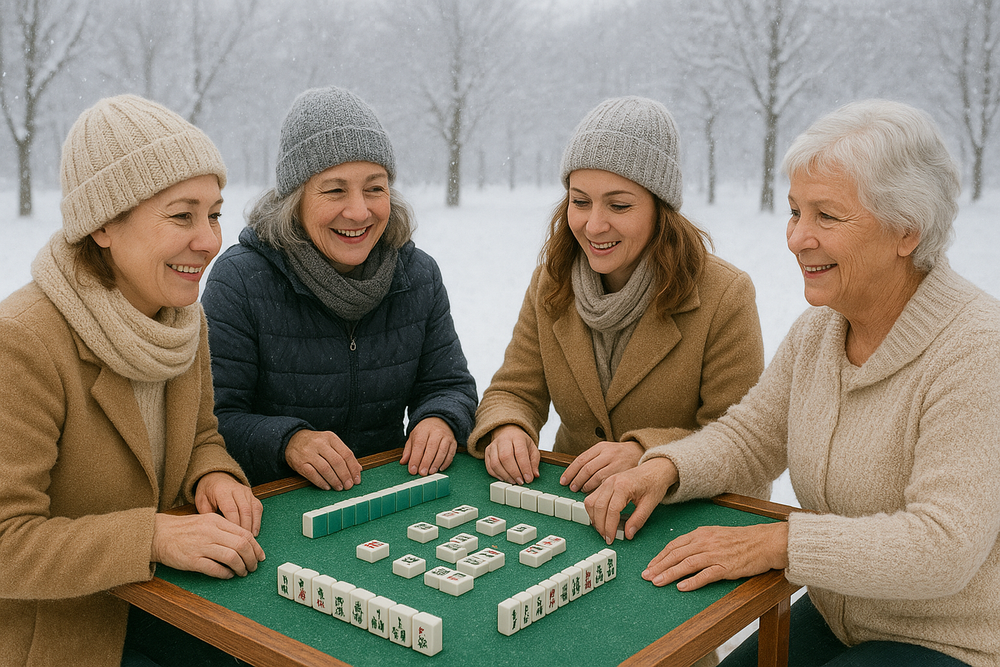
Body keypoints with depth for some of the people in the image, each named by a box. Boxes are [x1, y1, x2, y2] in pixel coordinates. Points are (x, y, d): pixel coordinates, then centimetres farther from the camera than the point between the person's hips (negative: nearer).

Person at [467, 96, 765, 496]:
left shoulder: (724, 296, -12)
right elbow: (515, 392, 5)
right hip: (572, 501, 3)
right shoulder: (551, 283, 3)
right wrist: (506, 430, -18)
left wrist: (644, 453, -27)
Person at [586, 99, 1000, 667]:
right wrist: (664, 467, -13)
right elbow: (751, 435, 7)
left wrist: (777, 542, -30)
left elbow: (944, 545, -29)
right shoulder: (819, 328, -1)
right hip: (835, 619, 6)